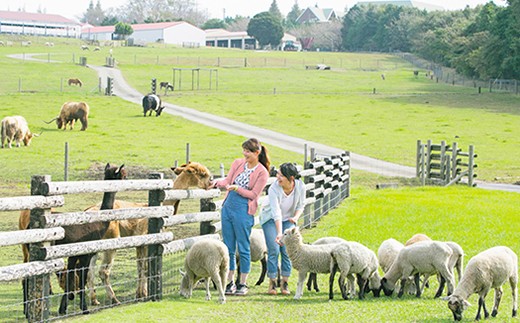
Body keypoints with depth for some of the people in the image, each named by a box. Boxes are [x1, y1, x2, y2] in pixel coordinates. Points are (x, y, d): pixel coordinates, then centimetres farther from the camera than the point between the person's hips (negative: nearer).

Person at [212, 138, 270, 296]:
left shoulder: (262, 172, -6)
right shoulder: (238, 163, 9)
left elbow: (253, 194, -8)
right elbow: (228, 180, 7)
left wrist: (237, 188, -19)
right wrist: (217, 183, -12)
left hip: (244, 211, -5)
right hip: (228, 207, 5)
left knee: (243, 248, 1)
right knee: (228, 247, 8)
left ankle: (243, 284, 11)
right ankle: (230, 282, 16)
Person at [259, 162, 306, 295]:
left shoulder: (300, 187, -21)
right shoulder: (274, 188, -31)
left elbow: (300, 205, -3)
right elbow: (276, 213, -36)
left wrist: (296, 217, -23)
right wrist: (279, 233, -44)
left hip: (288, 219, 3)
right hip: (270, 219, -3)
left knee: (287, 250, -7)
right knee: (274, 250, -12)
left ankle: (285, 283, 2)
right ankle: (272, 283, -3)